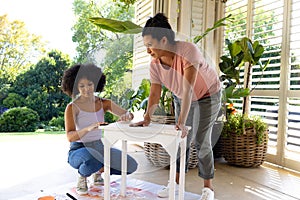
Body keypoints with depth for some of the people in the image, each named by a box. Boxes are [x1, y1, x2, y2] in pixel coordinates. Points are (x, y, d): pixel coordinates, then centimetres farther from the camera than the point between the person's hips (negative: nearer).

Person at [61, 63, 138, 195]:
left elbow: (129, 115, -10)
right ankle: (82, 176, -2)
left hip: (99, 147, 5)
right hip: (79, 150, -4)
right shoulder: (72, 107, -14)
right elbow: (70, 137, -26)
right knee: (94, 161, -40)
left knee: (131, 165, -13)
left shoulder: (104, 103, -2)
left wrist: (127, 115, -35)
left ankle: (99, 171, 14)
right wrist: (88, 128, -45)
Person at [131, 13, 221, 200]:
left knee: (201, 141, -6)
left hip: (207, 96, -5)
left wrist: (182, 121, -42)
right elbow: (154, 93, -16)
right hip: (181, 98, 5)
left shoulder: (188, 51, -36)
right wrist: (147, 117, -29)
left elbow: (188, 89, -39)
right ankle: (176, 182, 19)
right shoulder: (155, 63, -17)